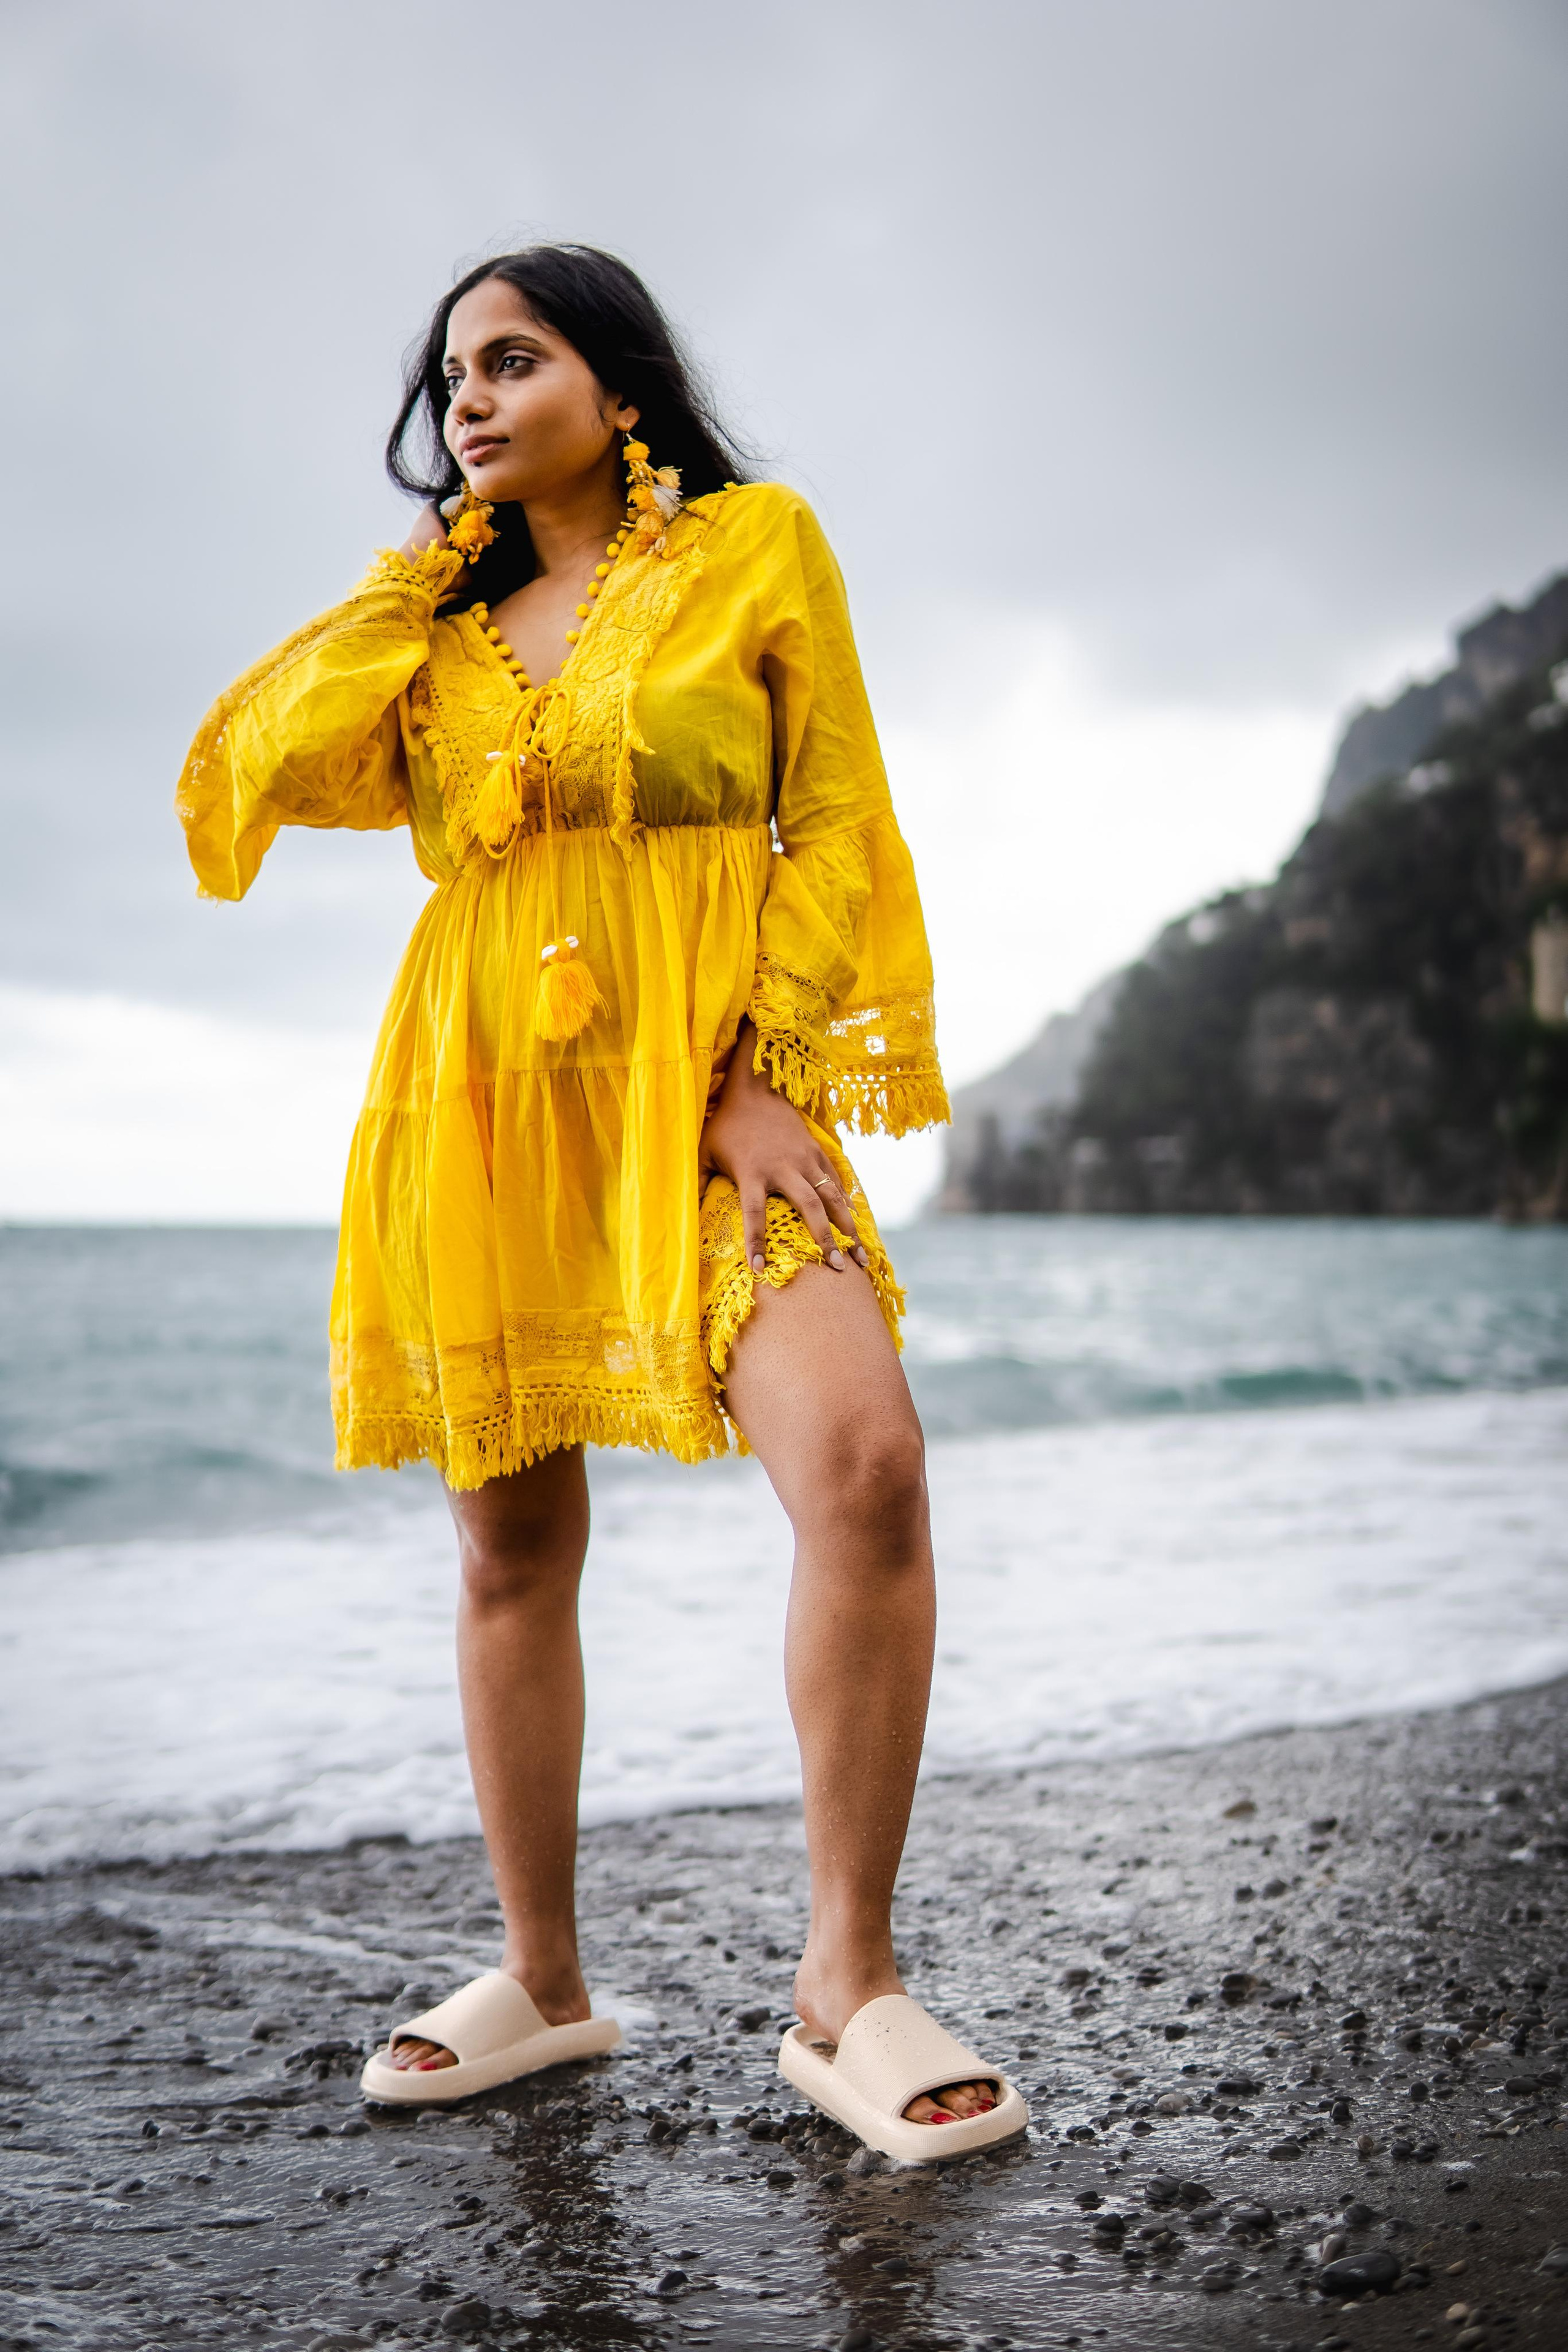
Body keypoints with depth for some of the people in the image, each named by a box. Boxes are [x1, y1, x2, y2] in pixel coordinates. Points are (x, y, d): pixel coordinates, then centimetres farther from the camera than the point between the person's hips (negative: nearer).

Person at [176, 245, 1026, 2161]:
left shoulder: (754, 545, 7)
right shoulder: (442, 614, 18)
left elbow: (836, 822, 0)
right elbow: (251, 765, 3)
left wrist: (768, 1076, -11)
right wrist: (418, 575, 9)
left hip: (702, 1082, -4)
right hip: (477, 1098, 4)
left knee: (864, 1463, -24)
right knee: (512, 1547, 6)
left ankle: (848, 1985, -12)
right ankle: (543, 1981, 21)